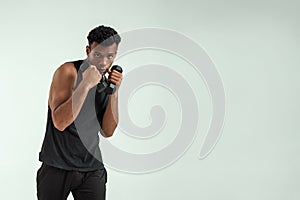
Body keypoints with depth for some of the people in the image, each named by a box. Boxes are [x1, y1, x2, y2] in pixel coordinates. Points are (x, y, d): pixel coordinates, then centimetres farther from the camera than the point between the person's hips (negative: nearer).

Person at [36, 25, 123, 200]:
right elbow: (60, 122, -23)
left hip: (92, 169, 4)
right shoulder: (68, 71, -12)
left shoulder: (107, 80, 5)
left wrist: (114, 93, -10)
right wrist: (86, 84, -27)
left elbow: (107, 132, 0)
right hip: (57, 167, -4)